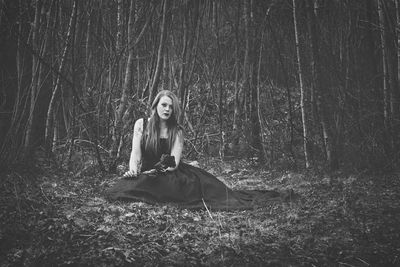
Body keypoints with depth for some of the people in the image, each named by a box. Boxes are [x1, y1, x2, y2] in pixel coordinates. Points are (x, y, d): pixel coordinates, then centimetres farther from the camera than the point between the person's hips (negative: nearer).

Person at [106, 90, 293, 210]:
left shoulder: (177, 131, 3)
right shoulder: (142, 124, 3)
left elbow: (174, 162, -9)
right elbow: (136, 153, -5)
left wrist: (157, 171, -27)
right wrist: (133, 171, -26)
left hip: (170, 174, 0)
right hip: (146, 174, 1)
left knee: (200, 182, -23)